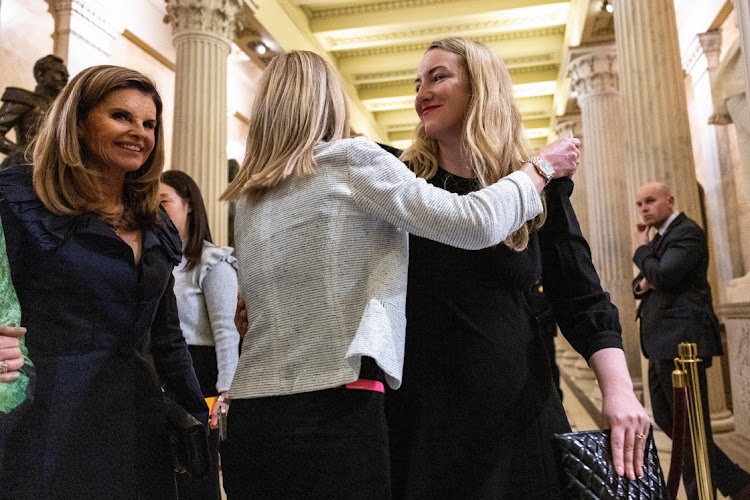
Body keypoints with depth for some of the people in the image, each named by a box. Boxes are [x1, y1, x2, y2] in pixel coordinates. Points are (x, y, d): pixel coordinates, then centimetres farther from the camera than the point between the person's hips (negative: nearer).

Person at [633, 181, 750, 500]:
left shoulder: (687, 232, -11)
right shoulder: (659, 237, 19)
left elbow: (664, 276, -24)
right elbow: (641, 282, 25)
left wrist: (642, 249, -7)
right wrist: (642, 283, 2)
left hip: (681, 340, -11)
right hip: (663, 343, 11)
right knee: (666, 418, 16)